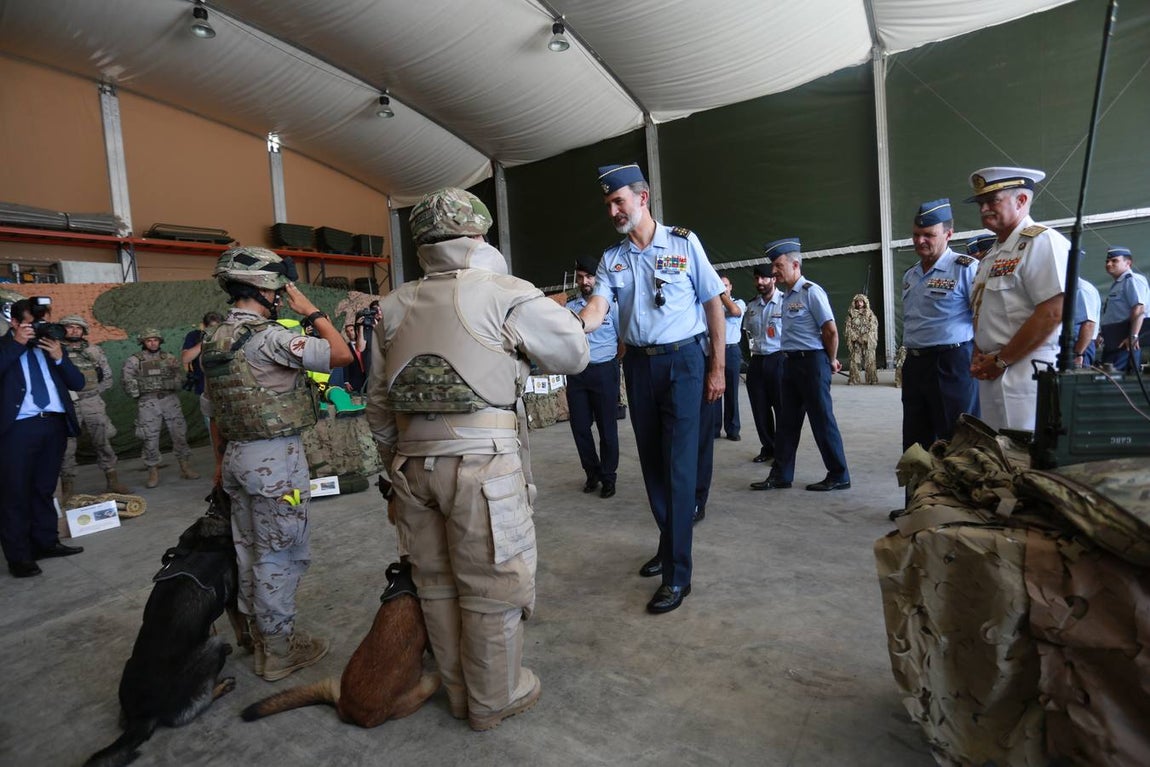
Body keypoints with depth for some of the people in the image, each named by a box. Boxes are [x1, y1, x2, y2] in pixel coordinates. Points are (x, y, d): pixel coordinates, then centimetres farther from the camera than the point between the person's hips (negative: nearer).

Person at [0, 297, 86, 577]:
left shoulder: (52, 346, 14)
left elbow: (78, 383, 8)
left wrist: (59, 357, -6)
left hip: (54, 423, 4)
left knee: (45, 489, 14)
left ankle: (46, 542, 24)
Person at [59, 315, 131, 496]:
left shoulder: (94, 350, 10)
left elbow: (107, 376, 15)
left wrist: (94, 392, 7)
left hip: (93, 404, 2)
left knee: (103, 442, 6)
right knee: (66, 446, 1)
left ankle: (112, 481, 13)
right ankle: (67, 486, 10)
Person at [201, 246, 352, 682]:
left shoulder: (212, 342, 10)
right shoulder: (269, 337, -18)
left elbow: (214, 412, 16)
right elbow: (342, 355, -19)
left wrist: (222, 462, 25)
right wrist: (311, 311, -8)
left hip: (237, 455, 9)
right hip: (277, 456, -9)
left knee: (250, 550, 17)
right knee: (280, 554, 3)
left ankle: (260, 640, 32)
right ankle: (280, 651, 16)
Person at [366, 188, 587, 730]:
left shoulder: (395, 307, 10)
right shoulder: (505, 295, -6)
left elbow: (378, 404, 14)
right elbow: (575, 353, 2)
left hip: (413, 462, 6)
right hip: (483, 462, -6)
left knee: (437, 583, 19)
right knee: (492, 587, 11)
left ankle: (458, 693, 38)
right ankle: (495, 700, 29)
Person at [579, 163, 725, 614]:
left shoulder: (684, 243, -1)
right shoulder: (612, 258, 9)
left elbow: (713, 304, 0)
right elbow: (597, 308, -6)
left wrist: (718, 366, -4)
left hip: (683, 362, -4)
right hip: (638, 364, 5)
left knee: (679, 466, -7)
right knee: (652, 463, 11)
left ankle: (676, 574, 1)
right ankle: (669, 545, 30)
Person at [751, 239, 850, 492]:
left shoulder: (811, 291, -12)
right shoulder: (786, 296, 14)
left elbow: (831, 331, -14)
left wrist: (831, 361, -2)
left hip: (811, 362, -8)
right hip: (790, 362, 9)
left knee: (822, 420, 1)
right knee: (787, 421, 11)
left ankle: (838, 476, 15)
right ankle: (781, 475, 19)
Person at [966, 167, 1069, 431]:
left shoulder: (1042, 241, -8)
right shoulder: (992, 254, 18)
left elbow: (1053, 313, -17)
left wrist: (1001, 361, -13)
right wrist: (979, 356, 5)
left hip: (1025, 373, -8)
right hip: (991, 377, 8)